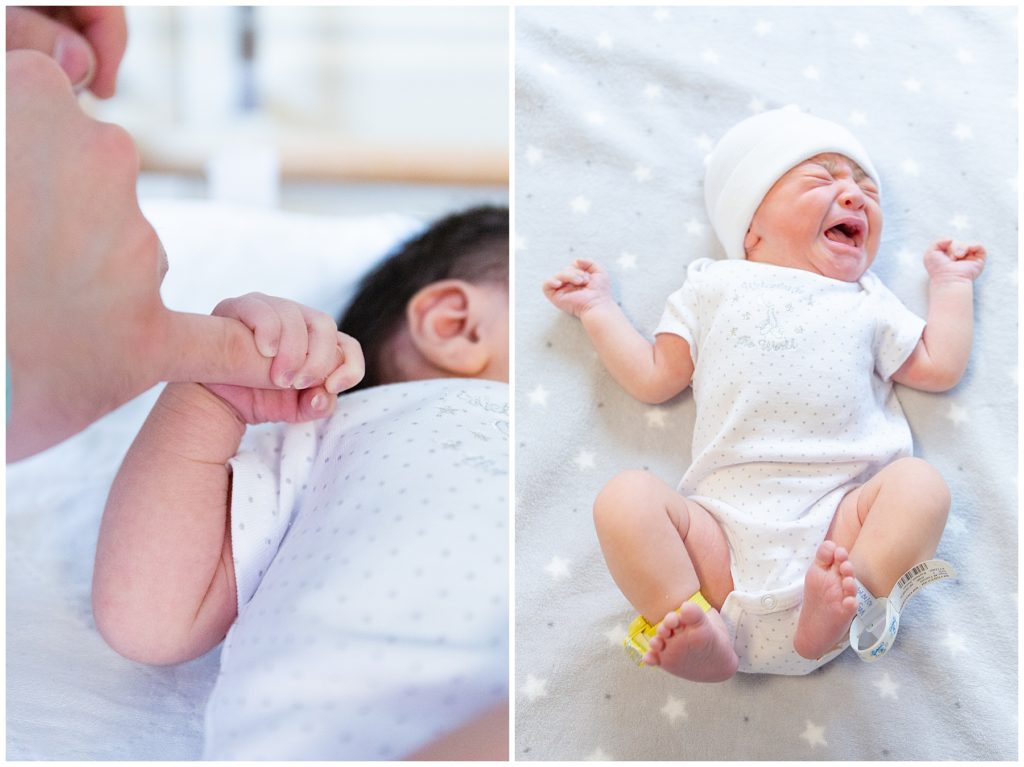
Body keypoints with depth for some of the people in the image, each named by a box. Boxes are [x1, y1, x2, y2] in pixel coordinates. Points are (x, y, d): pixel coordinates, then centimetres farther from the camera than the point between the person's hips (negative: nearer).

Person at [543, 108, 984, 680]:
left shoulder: (867, 303, 25)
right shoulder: (716, 288, 21)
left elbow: (940, 367, 23)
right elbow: (654, 378, 17)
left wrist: (951, 283, 30)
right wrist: (597, 309, 20)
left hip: (834, 518, 2)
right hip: (725, 521, -1)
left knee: (920, 483, -23)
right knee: (626, 498, -24)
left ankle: (840, 608, -37)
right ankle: (700, 630, -33)